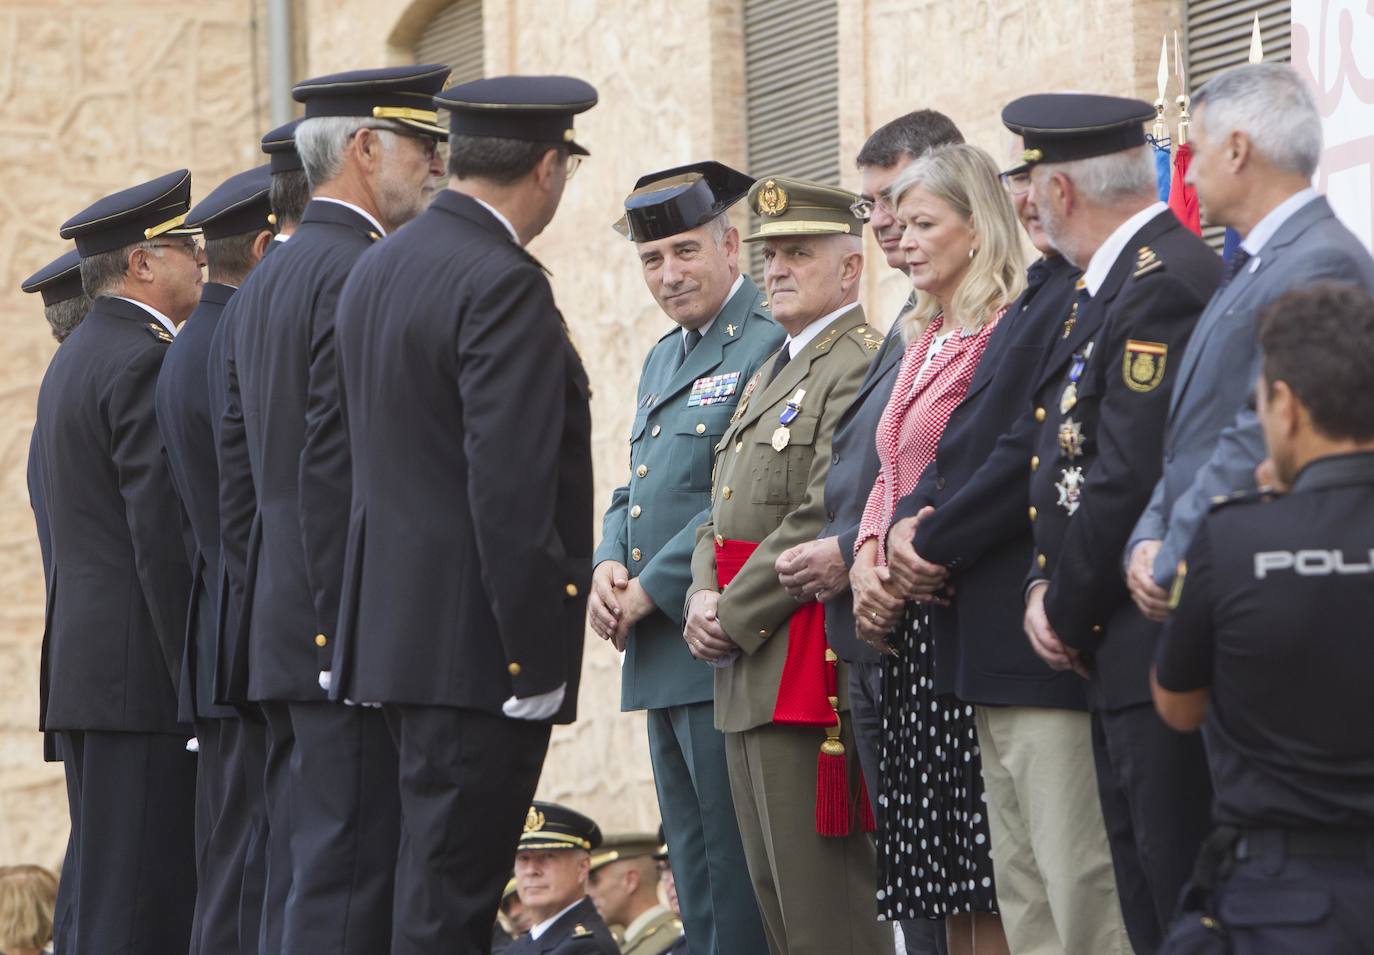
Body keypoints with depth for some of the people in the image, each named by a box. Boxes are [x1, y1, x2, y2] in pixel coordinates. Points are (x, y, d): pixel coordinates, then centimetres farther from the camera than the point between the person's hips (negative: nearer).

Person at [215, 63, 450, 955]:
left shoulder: (265, 281, 19)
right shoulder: (361, 272, -13)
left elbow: (238, 467, 20)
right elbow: (338, 470, -19)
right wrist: (348, 630, -19)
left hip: (281, 631, 10)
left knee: (309, 869, 11)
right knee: (350, 879, -10)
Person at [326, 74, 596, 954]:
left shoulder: (377, 270, 13)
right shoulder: (504, 286, -16)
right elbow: (510, 490, -21)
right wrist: (536, 651, -17)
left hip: (393, 621, 9)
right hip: (479, 644, -9)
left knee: (438, 878, 14)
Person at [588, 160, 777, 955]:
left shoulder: (772, 345, -11)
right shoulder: (664, 359, 20)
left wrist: (650, 590, -15)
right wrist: (608, 568, 1)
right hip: (660, 657, 9)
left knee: (740, 884, -7)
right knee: (697, 872, 13)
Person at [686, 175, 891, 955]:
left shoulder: (864, 366, -10)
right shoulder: (770, 376, 21)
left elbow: (826, 518, -19)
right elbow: (721, 517, 20)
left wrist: (735, 618, -14)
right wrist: (704, 601, 1)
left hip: (809, 671, -10)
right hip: (748, 676, 10)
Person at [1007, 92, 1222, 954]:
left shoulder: (1165, 284, -16)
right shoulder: (1107, 287, 16)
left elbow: (1133, 478, -21)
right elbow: (1067, 466, 19)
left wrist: (1066, 612, -10)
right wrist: (1046, 587, 4)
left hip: (1164, 655, -10)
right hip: (1122, 657, 10)